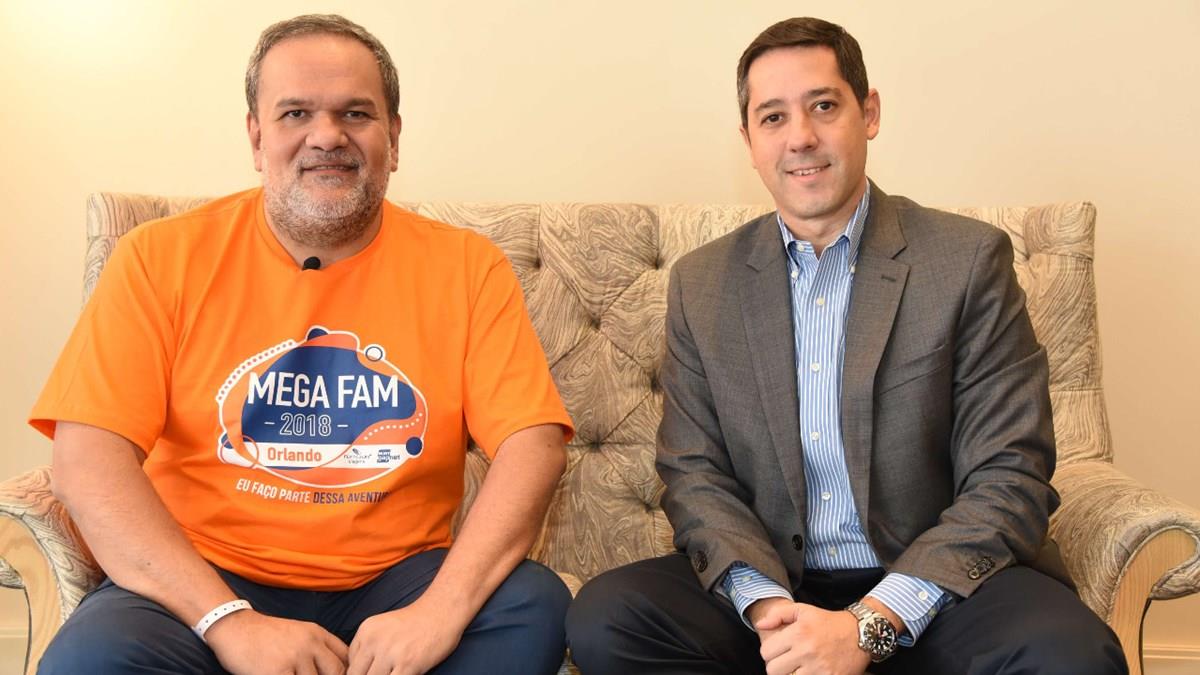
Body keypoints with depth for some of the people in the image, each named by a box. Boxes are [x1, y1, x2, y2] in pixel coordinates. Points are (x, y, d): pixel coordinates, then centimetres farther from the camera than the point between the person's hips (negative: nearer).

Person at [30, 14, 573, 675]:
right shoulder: (162, 258, -1)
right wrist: (229, 620, -20)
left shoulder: (467, 267, 0)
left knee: (534, 608, -25)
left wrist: (442, 608, -23)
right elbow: (86, 457, -9)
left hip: (392, 582, 2)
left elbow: (533, 444, -7)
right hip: (202, 585, -1)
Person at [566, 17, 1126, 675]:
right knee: (601, 618, -24)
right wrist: (765, 604, -16)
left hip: (930, 587, -1)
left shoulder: (970, 259, -2)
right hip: (770, 587, 2)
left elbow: (1009, 478, -6)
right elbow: (694, 474, 4)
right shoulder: (701, 282, 7)